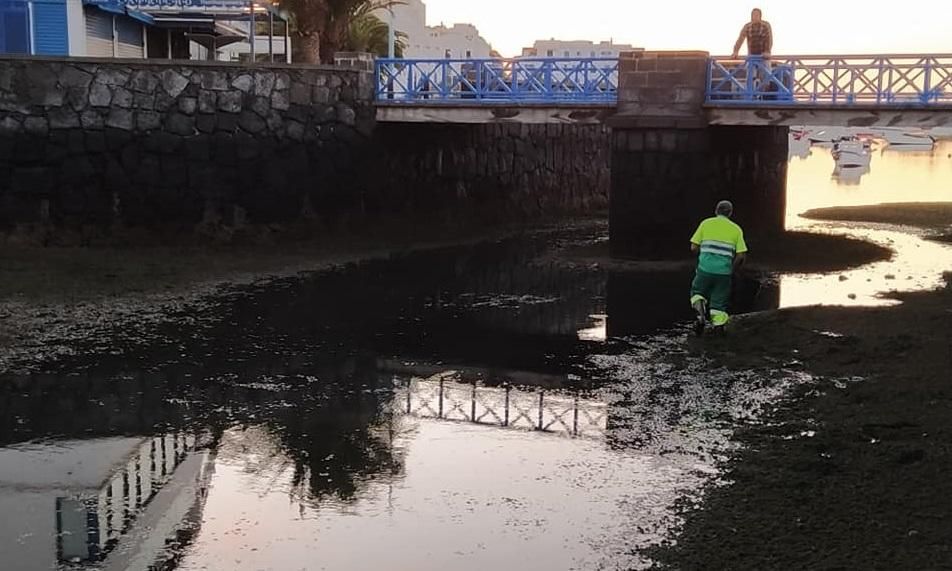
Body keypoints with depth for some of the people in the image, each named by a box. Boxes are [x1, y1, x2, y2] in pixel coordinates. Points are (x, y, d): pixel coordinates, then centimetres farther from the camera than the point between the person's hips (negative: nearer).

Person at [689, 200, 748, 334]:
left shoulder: (706, 224, 5)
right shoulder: (736, 229, 7)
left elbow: (694, 247, 1)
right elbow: (741, 256, 0)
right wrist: (732, 269, 16)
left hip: (705, 268, 0)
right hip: (724, 272, 1)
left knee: (697, 293, 19)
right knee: (719, 302, 12)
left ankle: (701, 315, -6)